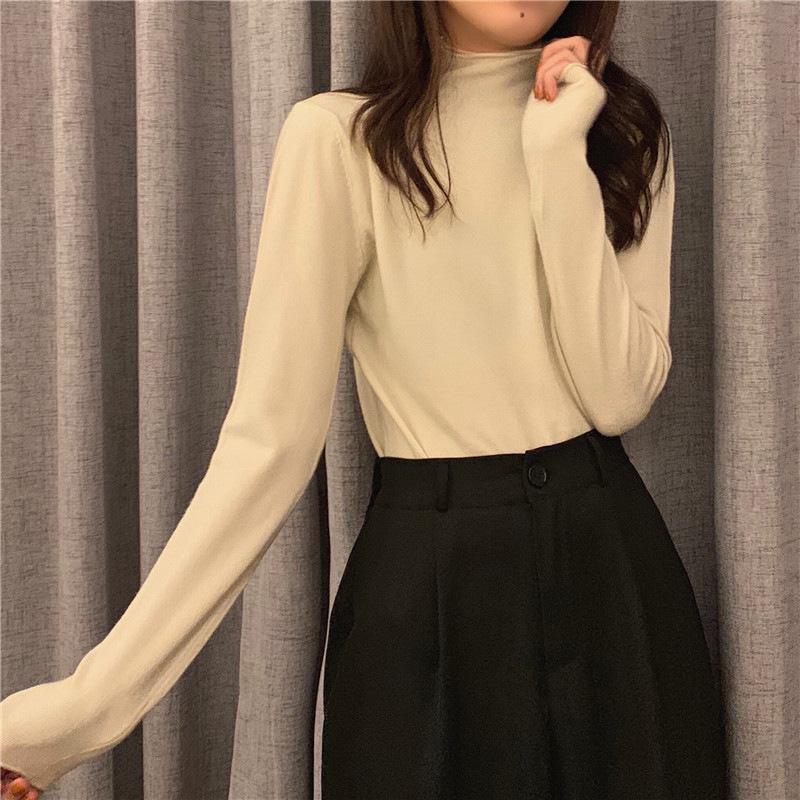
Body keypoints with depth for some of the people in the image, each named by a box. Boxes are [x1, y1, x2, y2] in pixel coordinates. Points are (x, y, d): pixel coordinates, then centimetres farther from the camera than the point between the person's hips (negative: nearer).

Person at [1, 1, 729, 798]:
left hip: (611, 574, 4)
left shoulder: (627, 129, 3)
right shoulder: (339, 135, -9)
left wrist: (561, 157, -16)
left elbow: (619, 395, -8)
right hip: (431, 584, -3)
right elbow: (271, 438, -13)